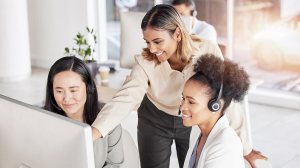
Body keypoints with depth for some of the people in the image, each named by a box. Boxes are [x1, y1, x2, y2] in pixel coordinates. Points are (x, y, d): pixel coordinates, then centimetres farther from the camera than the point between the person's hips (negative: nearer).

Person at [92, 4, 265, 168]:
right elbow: (125, 99, -34)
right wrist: (92, 133, -48)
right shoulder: (146, 61, -26)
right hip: (155, 120, 0)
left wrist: (245, 147, -23)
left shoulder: (208, 52, -28)